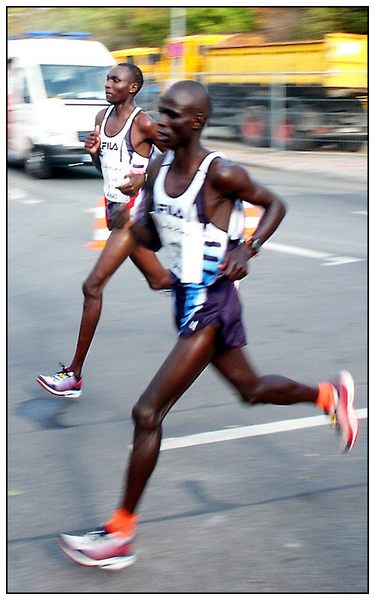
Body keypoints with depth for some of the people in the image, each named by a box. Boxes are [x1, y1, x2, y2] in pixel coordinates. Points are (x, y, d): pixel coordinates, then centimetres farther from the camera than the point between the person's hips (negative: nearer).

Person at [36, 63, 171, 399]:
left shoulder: (143, 123, -15)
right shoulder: (102, 117, 8)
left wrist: (143, 179, -19)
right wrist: (93, 151, -3)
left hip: (133, 210, -9)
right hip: (113, 207, 9)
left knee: (93, 286, -13)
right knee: (158, 280, 21)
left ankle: (74, 374, -8)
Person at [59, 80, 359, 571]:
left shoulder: (220, 174, -18)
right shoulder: (158, 171, 3)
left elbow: (275, 205, -4)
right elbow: (153, 240, 12)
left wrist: (248, 248, -20)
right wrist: (129, 222, -10)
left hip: (210, 305, -9)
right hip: (187, 301, 9)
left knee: (147, 413, -11)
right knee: (252, 390, 25)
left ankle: (121, 534, -1)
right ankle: (330, 395, 51)